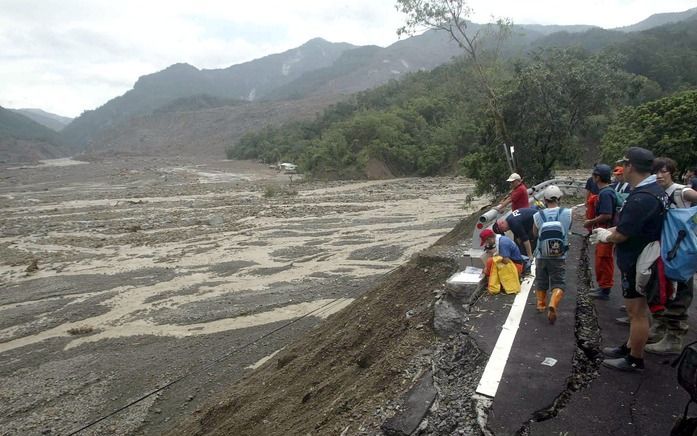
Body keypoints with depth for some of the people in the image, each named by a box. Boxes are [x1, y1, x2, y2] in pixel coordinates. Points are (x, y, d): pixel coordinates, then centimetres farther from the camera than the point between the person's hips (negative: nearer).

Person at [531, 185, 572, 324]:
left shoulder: (538, 215, -9)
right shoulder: (567, 213, -10)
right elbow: (568, 229, 9)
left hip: (541, 255, 1)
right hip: (559, 256, -1)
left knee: (541, 282, 21)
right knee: (558, 284, 6)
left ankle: (540, 303, 35)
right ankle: (553, 304, -17)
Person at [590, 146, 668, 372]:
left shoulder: (641, 198, -28)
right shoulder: (655, 190, 6)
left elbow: (621, 235, -23)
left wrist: (605, 237, -4)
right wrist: (608, 231, 9)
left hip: (636, 263, -10)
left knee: (637, 311, 2)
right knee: (637, 309, 21)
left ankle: (635, 360, 15)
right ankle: (630, 347, 36)